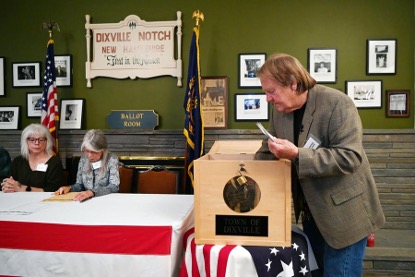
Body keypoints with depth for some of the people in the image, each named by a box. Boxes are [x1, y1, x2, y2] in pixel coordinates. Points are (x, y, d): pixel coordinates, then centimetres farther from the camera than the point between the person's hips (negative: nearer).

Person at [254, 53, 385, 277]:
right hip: (312, 212, 7)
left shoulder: (338, 104, -20)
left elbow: (349, 157, -27)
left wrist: (297, 155, -34)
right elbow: (266, 153, 9)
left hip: (344, 213, -6)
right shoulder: (279, 110, -1)